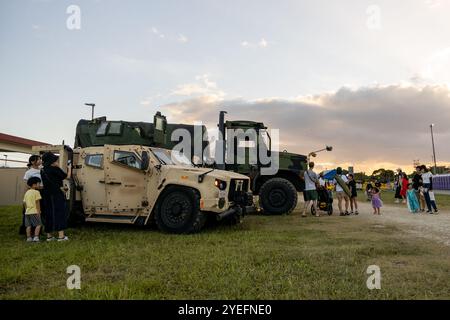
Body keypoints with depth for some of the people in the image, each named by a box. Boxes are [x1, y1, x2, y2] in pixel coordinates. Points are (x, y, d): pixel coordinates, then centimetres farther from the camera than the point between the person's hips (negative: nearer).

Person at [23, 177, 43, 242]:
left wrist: (26, 210, 22)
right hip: (34, 212, -7)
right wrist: (39, 211, -10)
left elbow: (24, 203, 15)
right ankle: (36, 237, -10)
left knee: (28, 225, 9)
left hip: (27, 212, 7)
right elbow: (37, 202, -12)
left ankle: (29, 238, 10)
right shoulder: (36, 192, -8)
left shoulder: (27, 192, 15)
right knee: (38, 224, -2)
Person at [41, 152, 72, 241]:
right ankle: (61, 235, -5)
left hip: (47, 195, 7)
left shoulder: (43, 170, 8)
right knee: (60, 213, -3)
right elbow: (67, 177, -3)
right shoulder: (55, 169, -12)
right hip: (57, 195, -7)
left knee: (49, 214, 13)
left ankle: (49, 236, 18)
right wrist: (69, 169, 13)